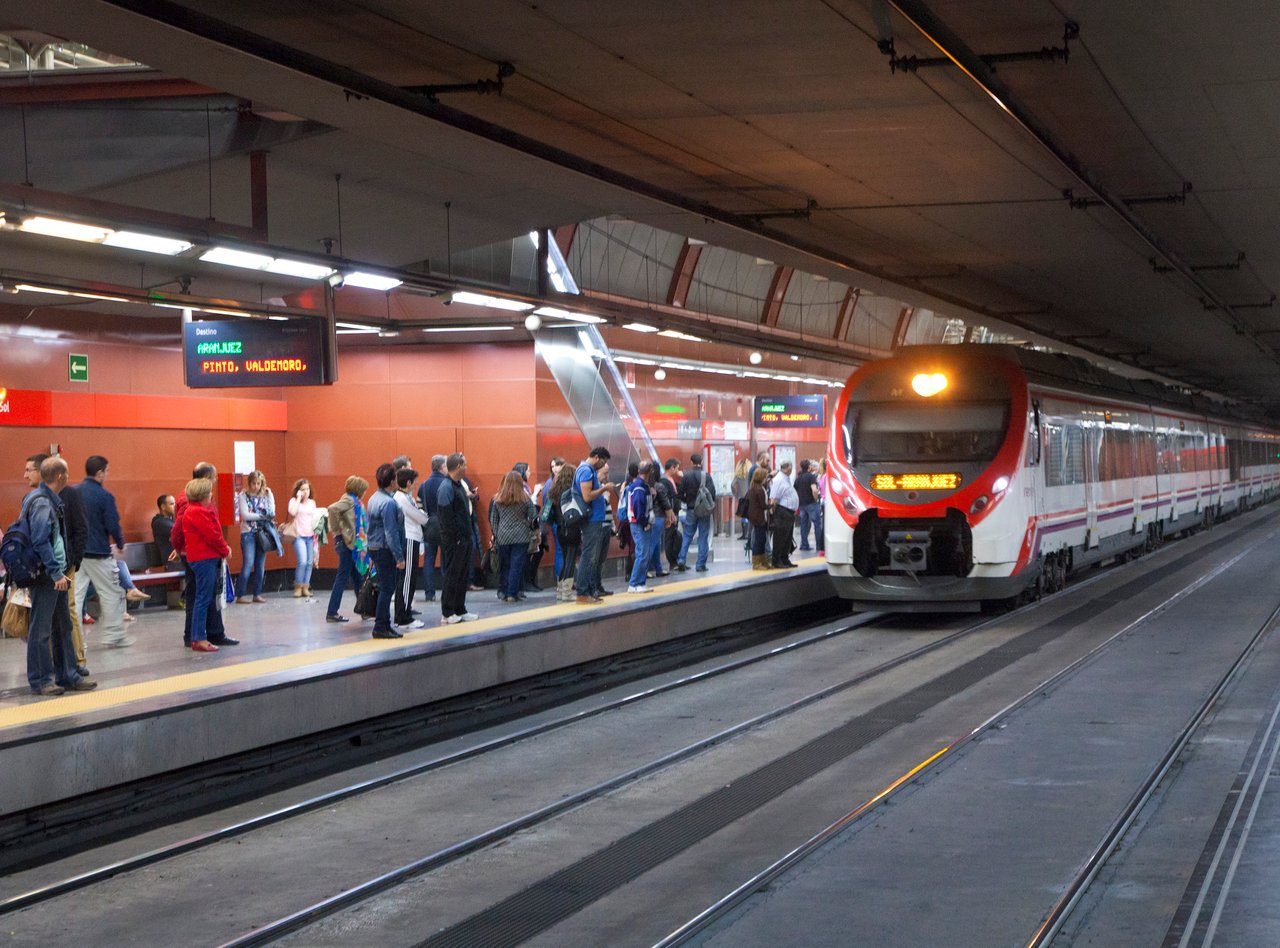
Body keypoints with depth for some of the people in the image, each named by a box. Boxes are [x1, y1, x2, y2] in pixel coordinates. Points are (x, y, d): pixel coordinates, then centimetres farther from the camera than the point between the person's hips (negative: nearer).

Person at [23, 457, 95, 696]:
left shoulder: (51, 501, 14)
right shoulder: (41, 503, -16)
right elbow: (40, 541, -22)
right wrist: (57, 572, -21)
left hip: (54, 576, 10)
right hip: (45, 576, -10)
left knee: (63, 627, 13)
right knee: (41, 629, -2)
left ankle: (67, 676, 20)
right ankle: (40, 680, 4)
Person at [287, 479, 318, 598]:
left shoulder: (312, 503, 14)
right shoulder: (294, 501, 1)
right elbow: (292, 512, -19)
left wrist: (315, 534, 14)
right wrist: (298, 498, -12)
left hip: (310, 536, 5)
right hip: (299, 536, -5)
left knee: (309, 563, 1)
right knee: (302, 561, -17)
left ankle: (305, 588, 7)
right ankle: (298, 587, -4)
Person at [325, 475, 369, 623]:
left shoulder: (353, 501, 14)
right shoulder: (348, 500, -12)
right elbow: (333, 509, -28)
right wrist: (337, 530, -20)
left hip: (353, 543, 9)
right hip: (346, 542, -9)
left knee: (357, 576, 15)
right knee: (342, 578, -6)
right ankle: (332, 613, -4)